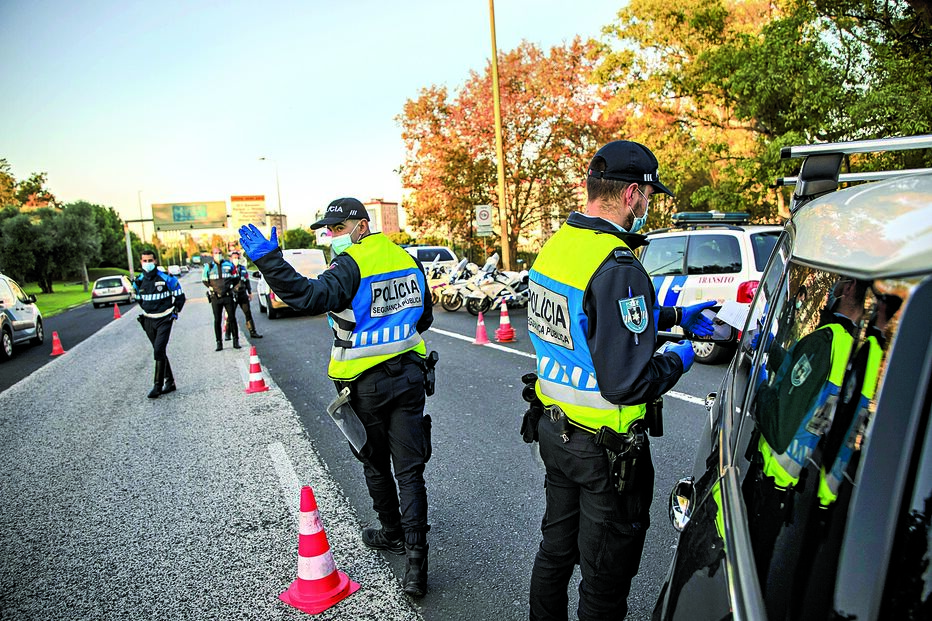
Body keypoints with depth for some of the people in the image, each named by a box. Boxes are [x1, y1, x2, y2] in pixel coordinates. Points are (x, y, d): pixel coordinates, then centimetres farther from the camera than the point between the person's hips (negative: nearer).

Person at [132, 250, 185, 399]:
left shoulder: (166, 278, -10)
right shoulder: (139, 281, 3)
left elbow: (180, 296, 2)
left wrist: (175, 312, 0)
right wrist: (146, 310, 13)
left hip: (164, 320, -5)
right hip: (148, 321, 5)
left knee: (159, 350, -14)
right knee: (159, 351, 10)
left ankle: (157, 385, -9)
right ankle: (169, 382, 20)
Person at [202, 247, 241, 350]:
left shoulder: (229, 264, 5)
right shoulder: (208, 266, 3)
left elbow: (236, 278, 15)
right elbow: (205, 281, 13)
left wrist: (230, 286, 5)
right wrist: (211, 288, 2)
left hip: (228, 296, 0)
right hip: (215, 297, 0)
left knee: (232, 318, 2)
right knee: (217, 320, 2)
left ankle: (236, 341, 9)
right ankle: (219, 343, 8)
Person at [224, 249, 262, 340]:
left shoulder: (243, 268, 13)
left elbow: (247, 281, 20)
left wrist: (250, 292, 18)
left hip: (243, 294, 4)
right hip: (232, 295, -4)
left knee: (248, 313, 5)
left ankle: (252, 332, 11)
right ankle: (228, 334, 9)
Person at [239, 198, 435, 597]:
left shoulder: (351, 266, -15)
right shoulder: (407, 260, 7)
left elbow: (311, 296, -34)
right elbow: (424, 318, 17)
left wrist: (268, 260, -33)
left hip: (367, 384, -5)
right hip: (409, 376, 5)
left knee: (376, 464, 18)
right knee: (410, 470, 6)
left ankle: (393, 534, 36)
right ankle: (415, 557, 4)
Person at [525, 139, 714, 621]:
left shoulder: (556, 245, 1)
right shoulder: (616, 267, -27)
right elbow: (626, 384, -28)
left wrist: (673, 316, 15)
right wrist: (678, 359, -9)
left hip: (555, 430, 8)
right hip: (605, 450, -8)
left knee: (556, 547, 27)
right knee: (605, 573, 15)